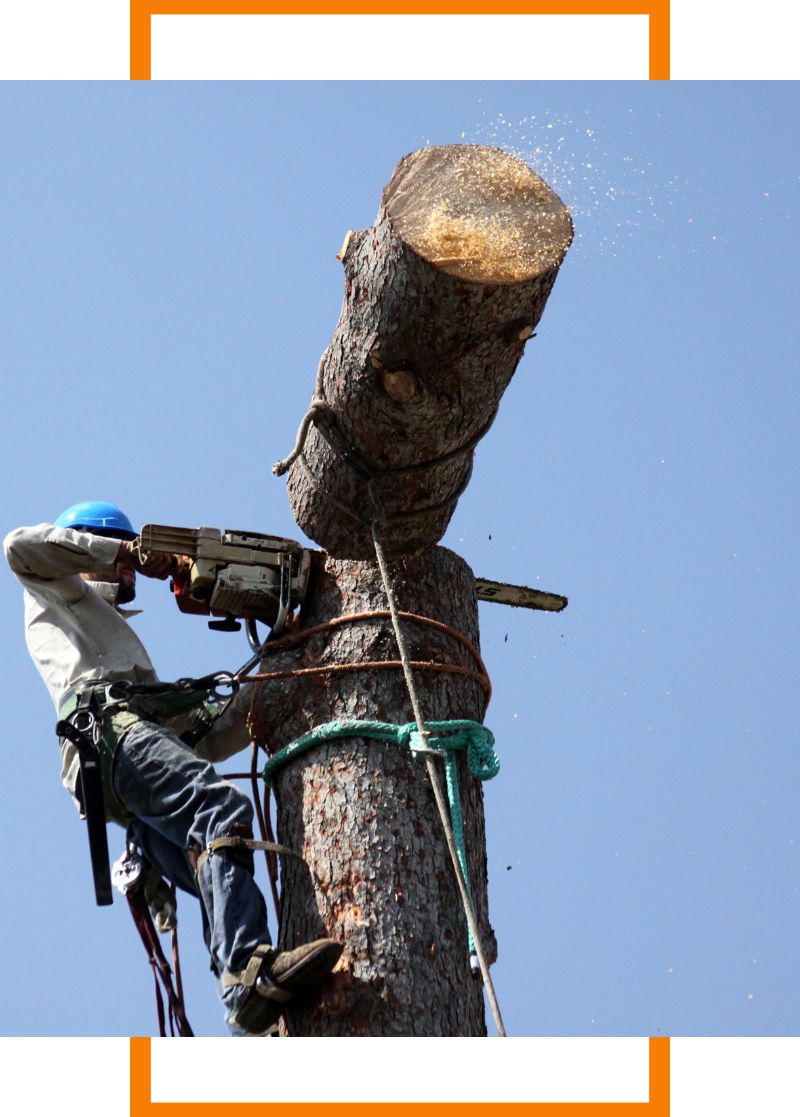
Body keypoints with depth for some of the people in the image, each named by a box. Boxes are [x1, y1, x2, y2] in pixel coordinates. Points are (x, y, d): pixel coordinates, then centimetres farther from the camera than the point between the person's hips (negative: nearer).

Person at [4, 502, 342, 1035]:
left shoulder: (114, 631, 46)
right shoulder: (60, 594, 29)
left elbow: (205, 739, 37)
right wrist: (123, 552, 5)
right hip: (113, 728, -8)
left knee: (224, 892, -14)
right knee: (223, 806, -32)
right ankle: (250, 974, -50)